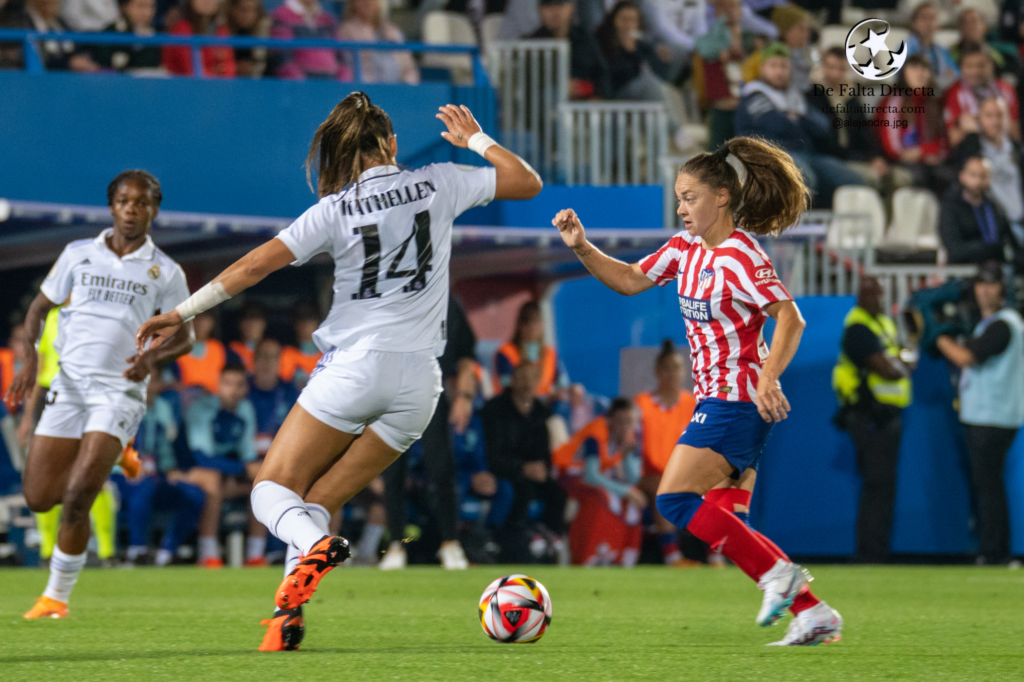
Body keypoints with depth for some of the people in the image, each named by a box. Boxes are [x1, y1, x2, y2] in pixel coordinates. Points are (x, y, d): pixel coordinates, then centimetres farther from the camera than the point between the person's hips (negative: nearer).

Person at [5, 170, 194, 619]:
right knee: (38, 498, 0)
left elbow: (183, 336, 9)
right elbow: (38, 309, 14)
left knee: (77, 497, -17)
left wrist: (153, 358, -13)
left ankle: (57, 595, 0)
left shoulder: (165, 272, 3)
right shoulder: (79, 254, 7)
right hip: (70, 383, 3)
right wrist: (29, 361, -3)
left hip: (120, 391, -3)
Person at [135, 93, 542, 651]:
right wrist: (475, 139, 27)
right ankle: (288, 615, -11)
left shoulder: (335, 210, -3)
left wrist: (182, 313, 2)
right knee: (318, 501, 9)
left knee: (273, 490, 3)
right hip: (418, 380, 4)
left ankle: (314, 547, -31)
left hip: (353, 368, -4)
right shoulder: (437, 184, 4)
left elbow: (257, 264, -4)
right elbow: (528, 182, 13)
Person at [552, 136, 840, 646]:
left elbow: (790, 318, -21)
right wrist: (581, 248, 5)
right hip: (717, 398, 9)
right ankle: (813, 614, 6)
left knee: (675, 500, -16)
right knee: (717, 525, 6)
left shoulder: (738, 256, -15)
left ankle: (778, 572, -13)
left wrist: (767, 380, -32)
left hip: (739, 400, -9)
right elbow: (630, 280, 18)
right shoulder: (687, 247, 11)